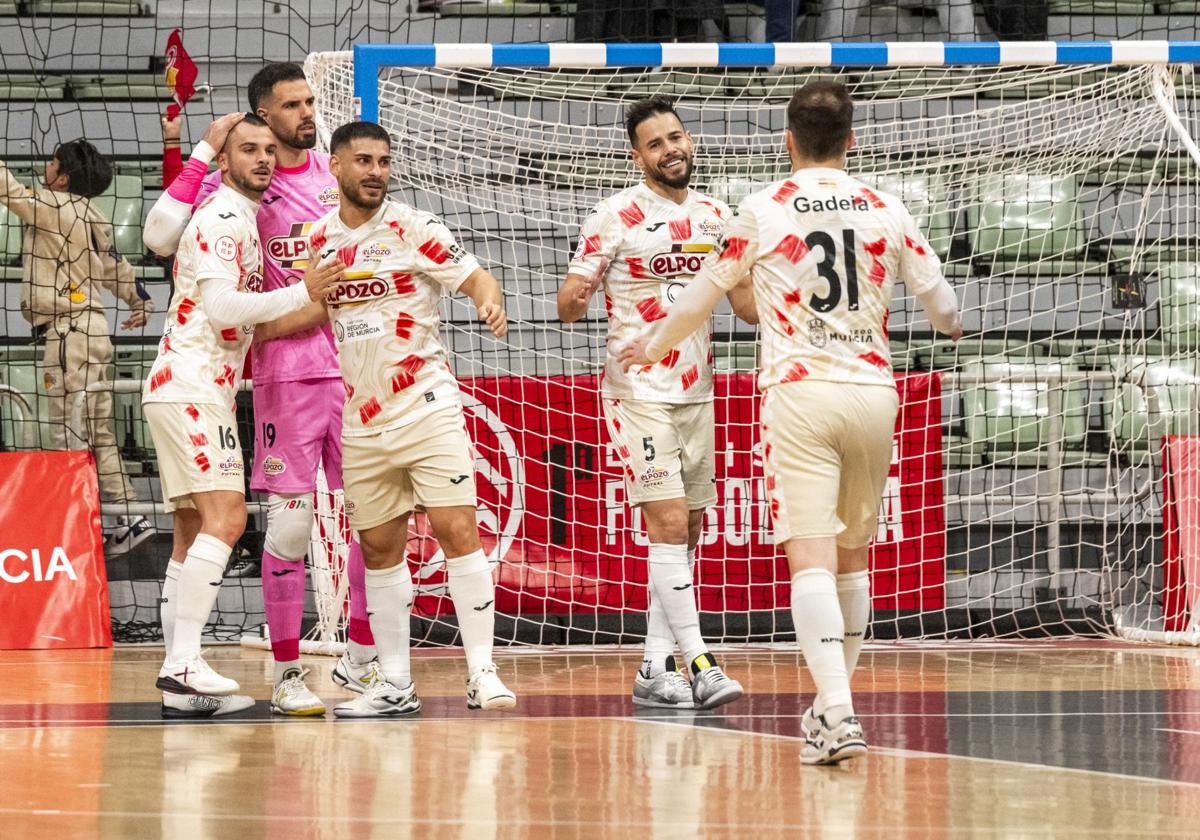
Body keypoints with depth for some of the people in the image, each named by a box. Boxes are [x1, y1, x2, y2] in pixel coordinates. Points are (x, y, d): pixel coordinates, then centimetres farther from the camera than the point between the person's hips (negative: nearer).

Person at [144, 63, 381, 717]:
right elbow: (161, 238, -15)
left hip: (354, 363, 5)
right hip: (287, 372, -5)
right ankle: (286, 674, 2)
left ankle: (360, 657, 18)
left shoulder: (335, 171, 11)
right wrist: (202, 152, -15)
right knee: (290, 522, -5)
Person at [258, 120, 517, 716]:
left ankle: (481, 672, -10)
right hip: (363, 419, 5)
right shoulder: (320, 240, 7)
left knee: (457, 529, -12)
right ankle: (395, 683, 14)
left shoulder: (412, 229, -6)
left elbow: (476, 279, -8)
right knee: (379, 548, 7)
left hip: (427, 408, -5)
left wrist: (490, 304, -30)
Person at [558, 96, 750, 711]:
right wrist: (574, 299, -30)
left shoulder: (714, 216, 9)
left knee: (687, 532, 5)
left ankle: (655, 669, 9)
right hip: (639, 391, -6)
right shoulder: (617, 216, -7)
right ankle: (697, 662, -15)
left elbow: (748, 305, 13)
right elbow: (569, 302, -7)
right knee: (668, 523, -14)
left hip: (696, 393, 6)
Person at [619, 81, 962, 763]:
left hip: (800, 393, -3)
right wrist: (953, 325, 39)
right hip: (874, 392, 3)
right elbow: (941, 302, 14)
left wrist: (652, 347, 31)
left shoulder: (763, 211, 1)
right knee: (853, 557, 17)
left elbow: (703, 297, 12)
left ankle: (838, 714, -23)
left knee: (811, 559, -9)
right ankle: (837, 698, 28)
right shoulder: (887, 211, 6)